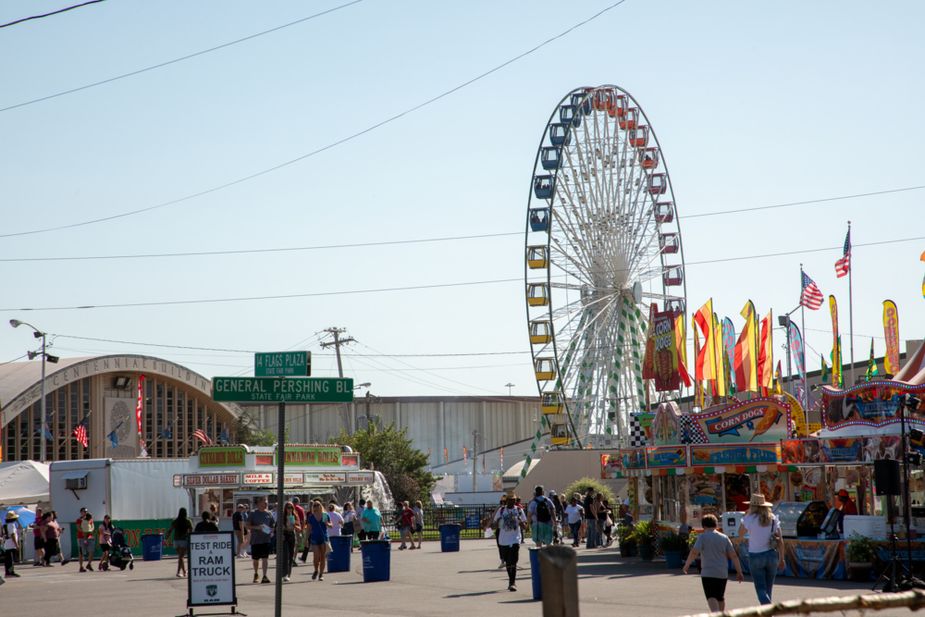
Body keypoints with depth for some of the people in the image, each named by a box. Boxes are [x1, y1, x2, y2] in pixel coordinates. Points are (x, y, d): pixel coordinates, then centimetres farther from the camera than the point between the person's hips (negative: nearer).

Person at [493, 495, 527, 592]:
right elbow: (495, 523, 9)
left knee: (513, 563, -12)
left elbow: (524, 525, 3)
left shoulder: (519, 510, 1)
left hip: (515, 539, -2)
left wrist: (520, 522, -19)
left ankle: (512, 583, -12)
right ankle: (511, 582, 27)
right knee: (508, 563, 12)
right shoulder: (501, 510, 4)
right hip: (503, 540, 2)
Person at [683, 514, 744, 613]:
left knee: (711, 597, -11)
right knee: (721, 597, 19)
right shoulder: (724, 537, 9)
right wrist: (739, 572, 6)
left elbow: (694, 552, -15)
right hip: (722, 573, 5)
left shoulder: (702, 537, -3)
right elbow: (733, 556, 4)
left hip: (708, 573, -5)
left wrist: (686, 565, -4)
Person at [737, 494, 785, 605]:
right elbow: (780, 541, 3)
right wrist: (781, 558, 9)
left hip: (755, 556, -4)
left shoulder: (749, 519, -9)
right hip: (771, 555, 4)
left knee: (761, 589, -3)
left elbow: (740, 534, 6)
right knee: (768, 587, 17)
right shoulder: (773, 519, 3)